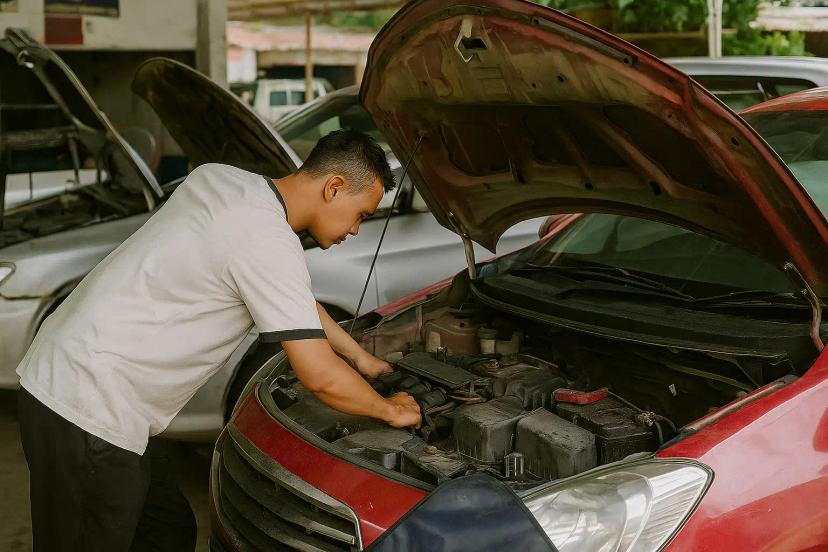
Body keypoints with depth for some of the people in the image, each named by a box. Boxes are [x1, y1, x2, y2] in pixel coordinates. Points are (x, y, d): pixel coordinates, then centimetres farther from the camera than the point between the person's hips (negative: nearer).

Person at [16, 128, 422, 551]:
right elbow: (320, 377, -18)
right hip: (89, 411, -10)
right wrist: (389, 410, 1)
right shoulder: (269, 242, -20)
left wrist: (361, 357, 26)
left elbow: (294, 297, 22)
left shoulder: (218, 178, 8)